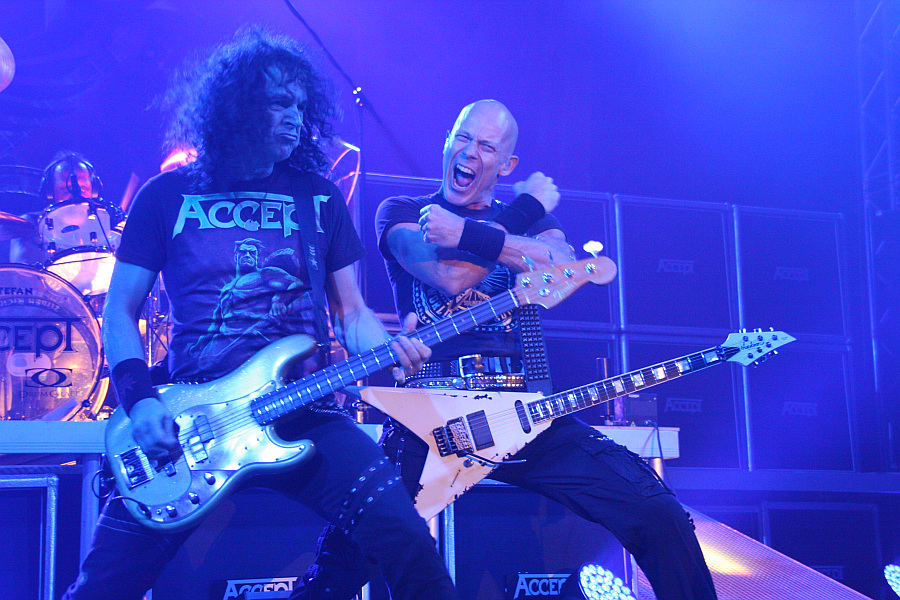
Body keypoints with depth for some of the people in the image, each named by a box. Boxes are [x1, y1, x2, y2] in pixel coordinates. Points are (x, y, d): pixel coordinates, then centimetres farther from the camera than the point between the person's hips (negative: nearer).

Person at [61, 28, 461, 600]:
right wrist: (140, 400, -7)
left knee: (409, 546, -21)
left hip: (304, 416, 1)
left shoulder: (320, 198, 13)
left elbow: (350, 311, 16)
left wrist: (387, 347, -6)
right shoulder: (168, 196, 9)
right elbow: (121, 310, 9)